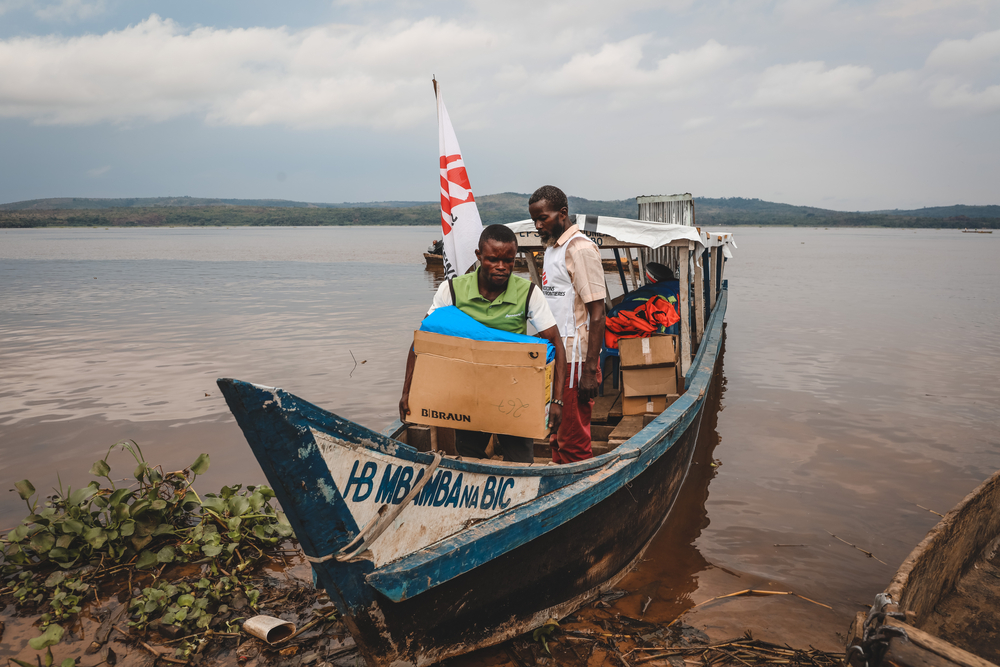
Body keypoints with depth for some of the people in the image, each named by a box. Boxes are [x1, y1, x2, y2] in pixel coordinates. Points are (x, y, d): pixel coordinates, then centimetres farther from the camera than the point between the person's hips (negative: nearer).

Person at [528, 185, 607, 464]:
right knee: (557, 437, 16)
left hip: (574, 358, -9)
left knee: (574, 442, -2)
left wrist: (590, 371, -20)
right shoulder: (551, 247, 16)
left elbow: (597, 313, -17)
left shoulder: (580, 249, -13)